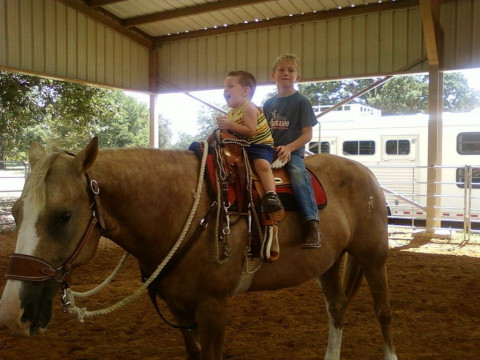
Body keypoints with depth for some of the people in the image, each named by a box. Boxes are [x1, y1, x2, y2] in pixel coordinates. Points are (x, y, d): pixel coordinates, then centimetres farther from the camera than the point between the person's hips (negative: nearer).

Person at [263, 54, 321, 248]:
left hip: (293, 151, -5)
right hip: (270, 151, 5)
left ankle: (312, 226, -38)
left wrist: (289, 148, -17)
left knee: (298, 174, -33)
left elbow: (307, 134, -2)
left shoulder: (301, 101, 4)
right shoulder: (269, 104, 18)